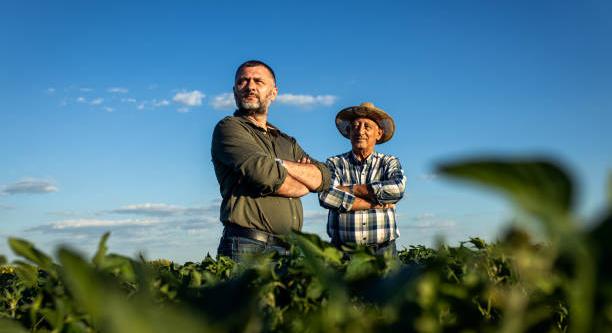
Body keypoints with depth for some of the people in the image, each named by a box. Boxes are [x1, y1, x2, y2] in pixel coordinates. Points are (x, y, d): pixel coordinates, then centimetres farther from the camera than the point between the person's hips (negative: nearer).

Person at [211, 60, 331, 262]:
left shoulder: (287, 142, 23)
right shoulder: (229, 128, 2)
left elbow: (323, 177, 8)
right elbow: (264, 174, -14)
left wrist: (280, 165, -7)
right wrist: (304, 186, 4)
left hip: (289, 250, 6)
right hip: (247, 248, -5)